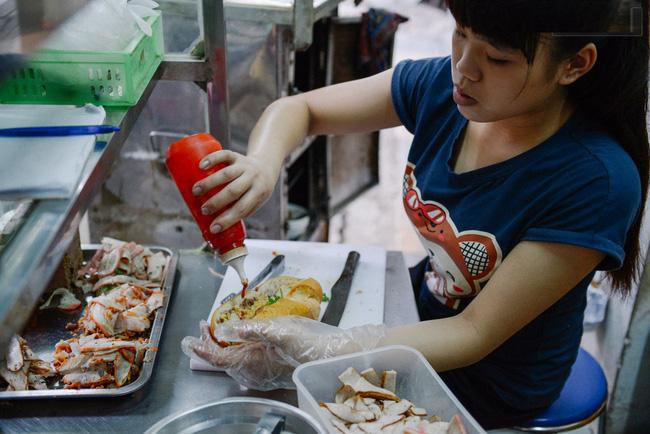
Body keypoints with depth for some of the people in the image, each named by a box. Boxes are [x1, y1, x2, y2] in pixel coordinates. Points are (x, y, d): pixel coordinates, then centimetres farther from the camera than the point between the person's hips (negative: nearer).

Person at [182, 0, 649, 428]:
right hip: (427, 307, 5)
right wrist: (261, 162, -31)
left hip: (494, 380, -4)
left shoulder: (597, 181, -32)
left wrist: (321, 351, -40)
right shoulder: (443, 86, -16)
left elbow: (476, 333, -28)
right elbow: (297, 108, -7)